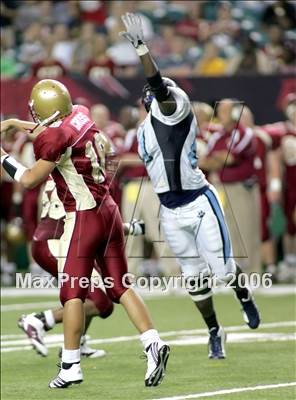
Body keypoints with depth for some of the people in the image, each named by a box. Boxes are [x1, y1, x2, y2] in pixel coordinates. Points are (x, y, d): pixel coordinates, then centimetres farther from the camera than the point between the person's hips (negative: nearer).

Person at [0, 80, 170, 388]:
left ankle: (70, 366, 2)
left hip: (83, 218, -8)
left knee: (72, 292, 0)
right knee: (120, 286, 9)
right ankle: (153, 343, -4)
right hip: (108, 211, 8)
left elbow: (29, 180, -9)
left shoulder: (55, 138, -17)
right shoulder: (81, 116, 6)